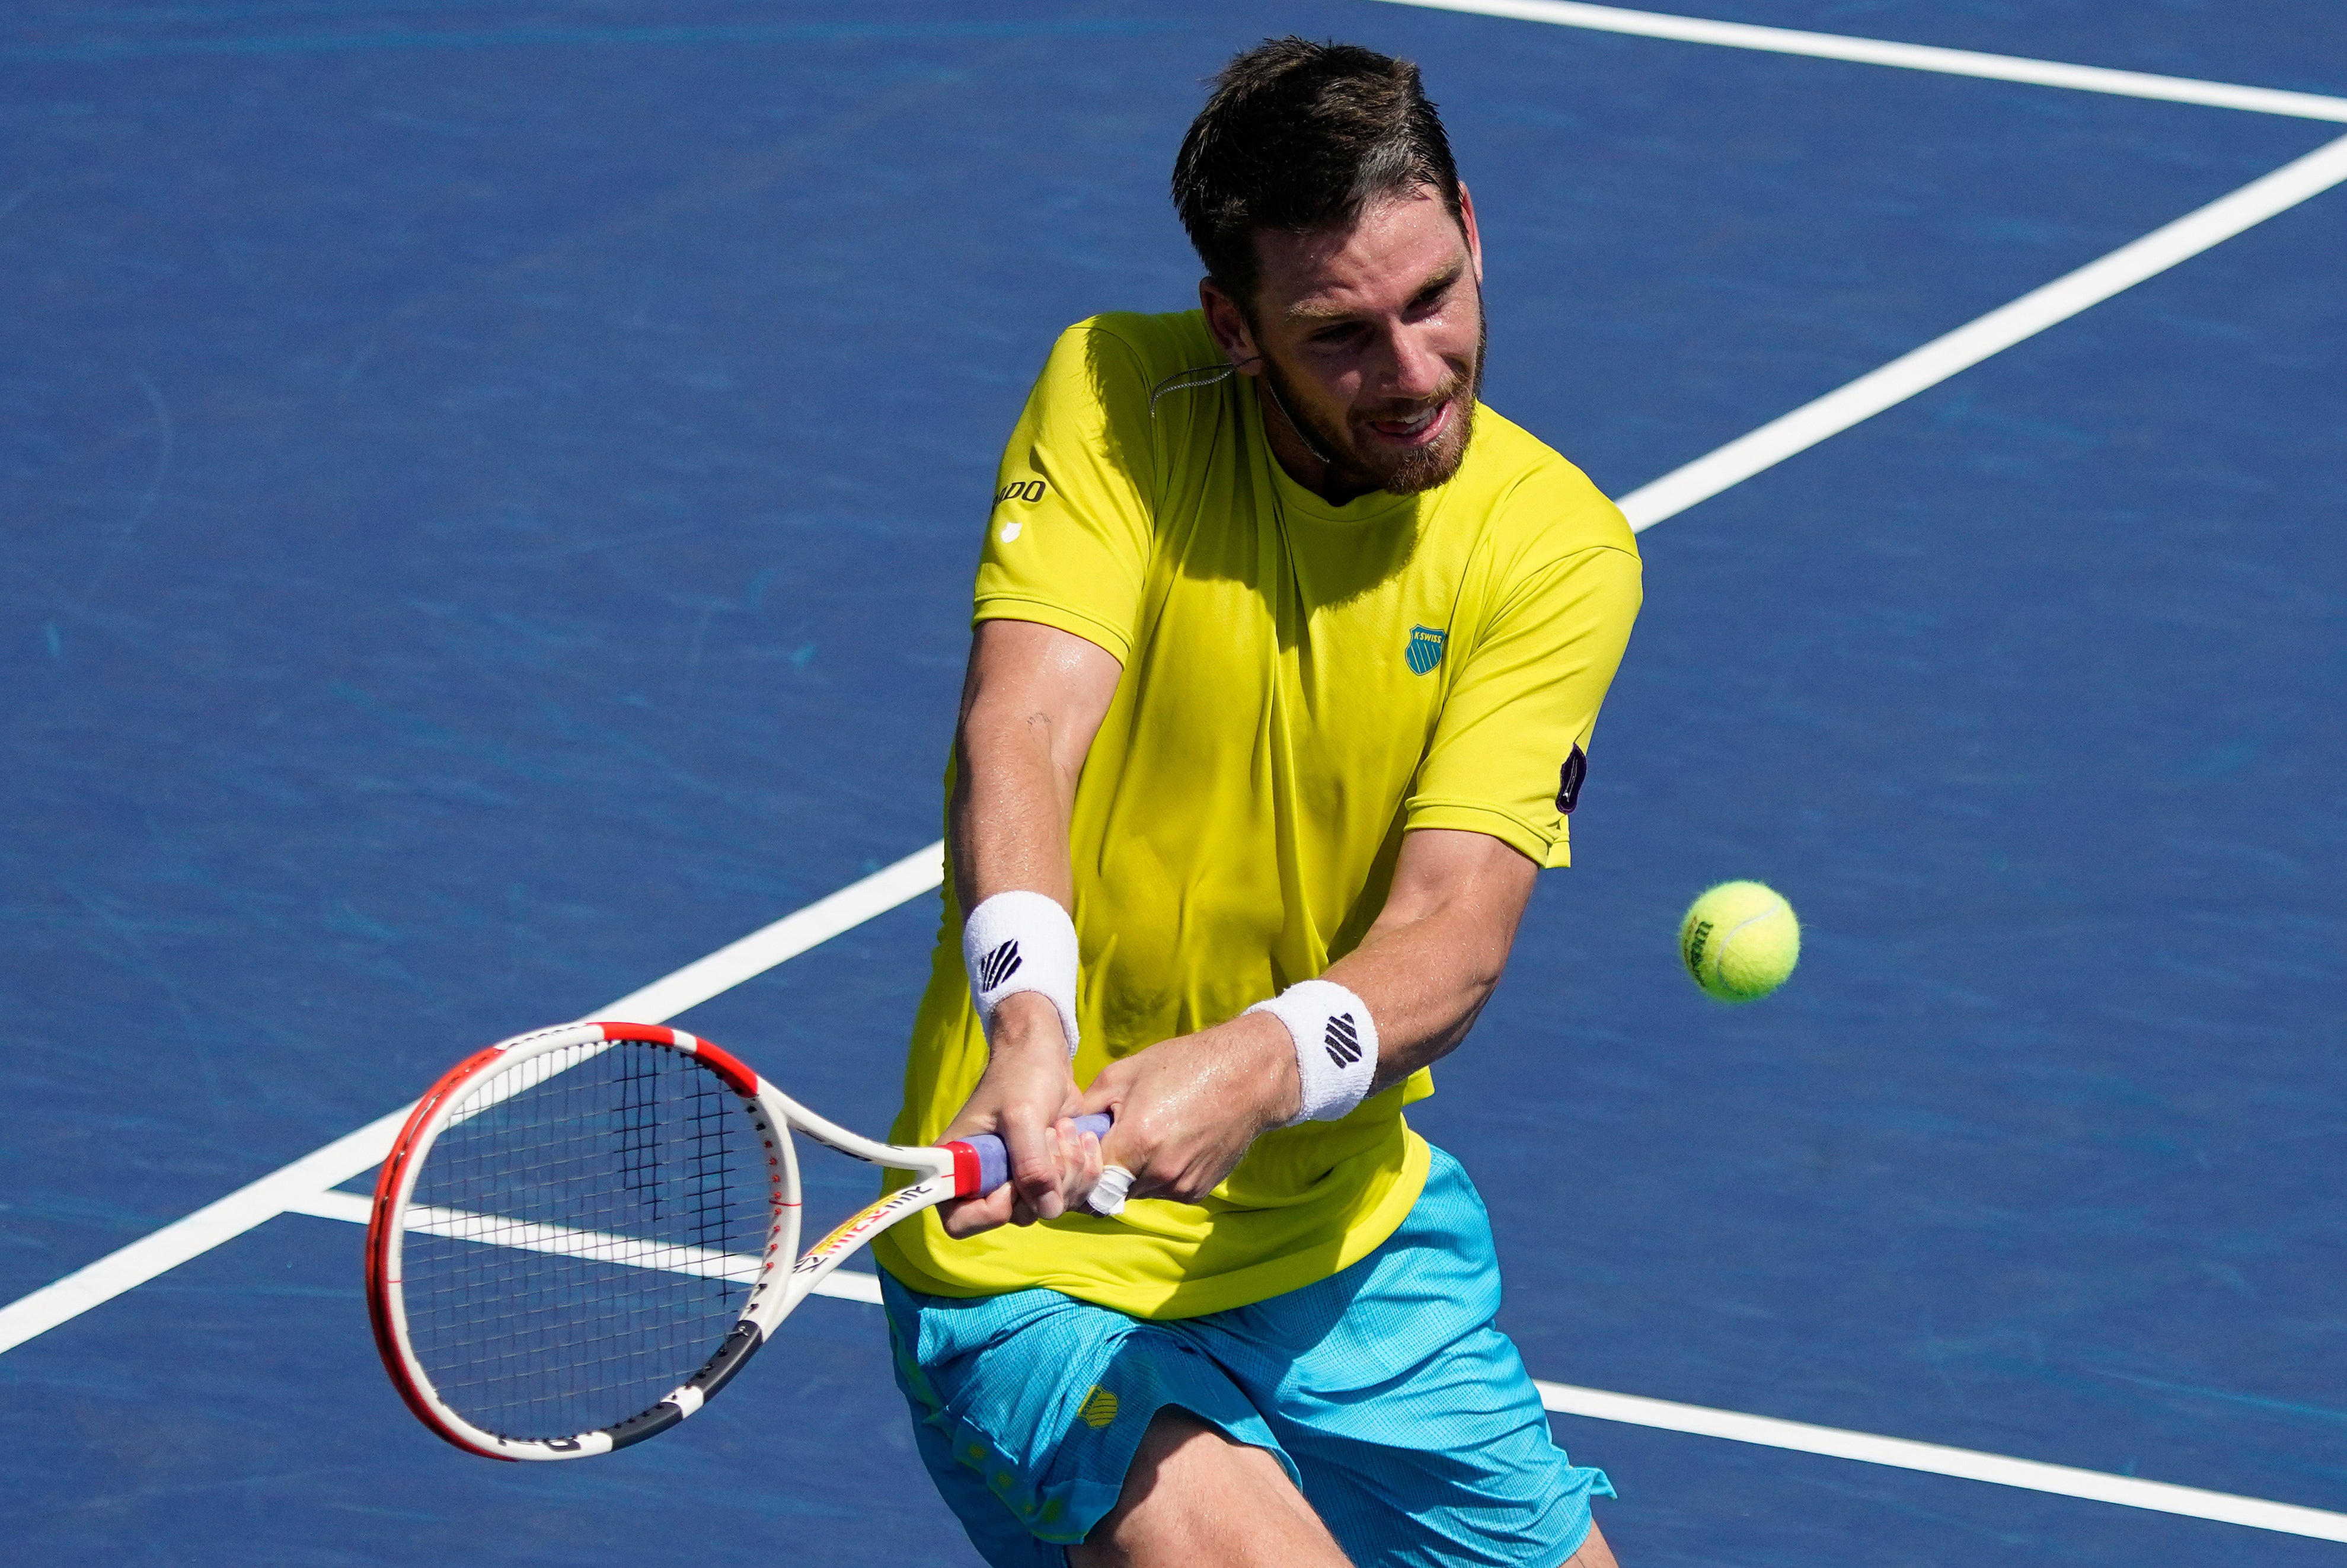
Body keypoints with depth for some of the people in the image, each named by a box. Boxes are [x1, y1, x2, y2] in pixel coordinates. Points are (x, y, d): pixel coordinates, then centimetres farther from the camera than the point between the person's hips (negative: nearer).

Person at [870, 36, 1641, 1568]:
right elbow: (1022, 729, -26)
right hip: (1040, 1259, -4)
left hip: (1351, 1242, 4)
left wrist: (1257, 1067, -40)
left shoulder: (1556, 548, -8)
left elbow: (1452, 931, -19)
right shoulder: (1118, 399, -12)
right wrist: (1029, 1022, -45)